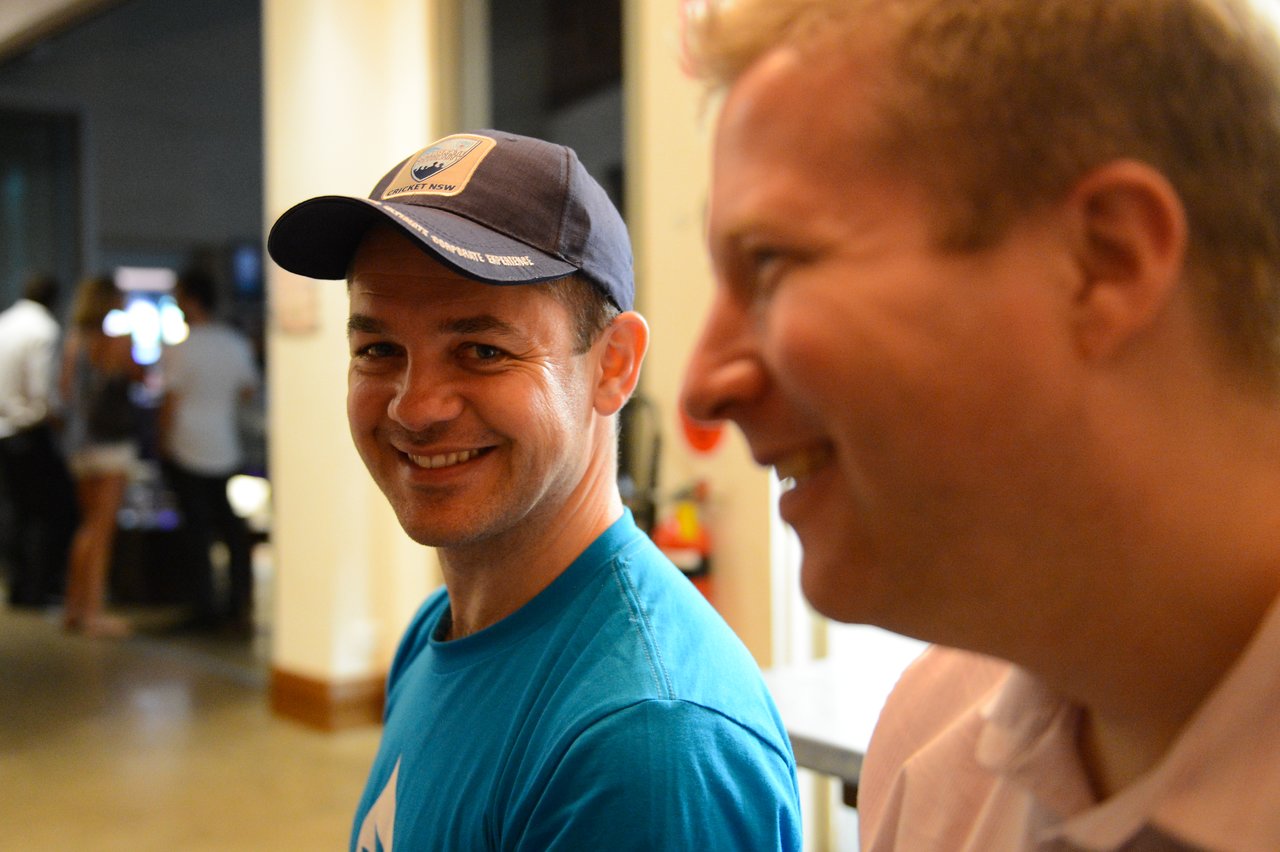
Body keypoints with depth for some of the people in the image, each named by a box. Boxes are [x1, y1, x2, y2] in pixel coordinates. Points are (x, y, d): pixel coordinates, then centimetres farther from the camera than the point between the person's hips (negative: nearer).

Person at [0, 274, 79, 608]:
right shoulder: (43, 329, -13)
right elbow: (41, 389, -19)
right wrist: (53, 417, -3)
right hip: (30, 430, -8)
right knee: (57, 508, 0)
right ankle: (41, 589, -1)